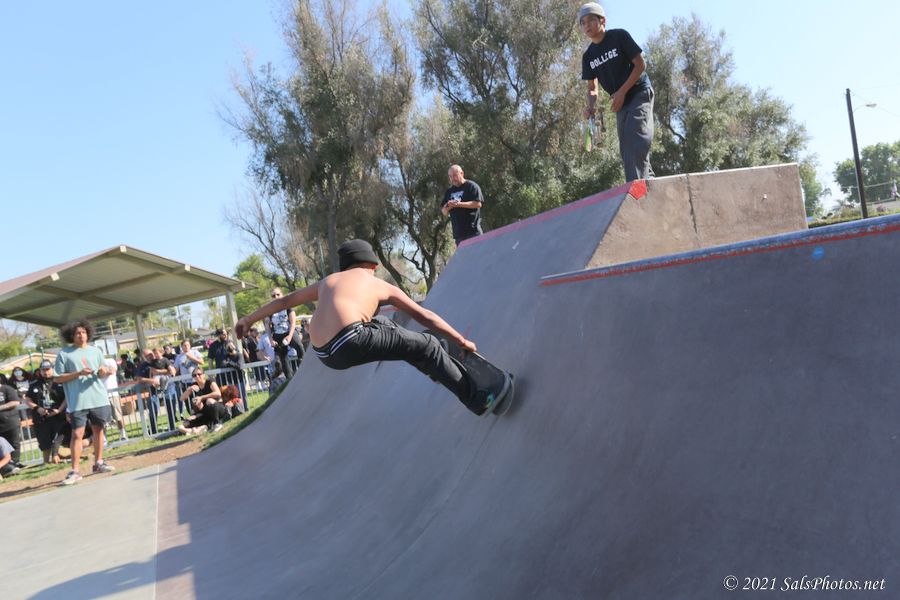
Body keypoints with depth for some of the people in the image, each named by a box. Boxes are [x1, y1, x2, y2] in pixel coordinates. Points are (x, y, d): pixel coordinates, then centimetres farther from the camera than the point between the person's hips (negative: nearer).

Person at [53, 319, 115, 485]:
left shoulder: (95, 351, 10)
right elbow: (57, 378, -5)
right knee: (77, 434, -7)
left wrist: (103, 372, -8)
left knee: (98, 429, 11)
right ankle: (74, 471, -4)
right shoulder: (64, 354, -2)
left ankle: (98, 463, 23)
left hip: (99, 399, 4)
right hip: (78, 402, -4)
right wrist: (78, 373, -16)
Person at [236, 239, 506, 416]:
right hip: (351, 343, -7)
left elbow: (284, 301, 34)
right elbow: (424, 316, 20)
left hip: (324, 354, 7)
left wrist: (248, 319, 46)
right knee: (427, 345, 3)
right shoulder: (382, 286, 16)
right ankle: (477, 401, 2)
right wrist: (461, 340, 27)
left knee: (382, 324, 31)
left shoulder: (326, 282, 28)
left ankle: (434, 366, 36)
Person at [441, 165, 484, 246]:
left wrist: (459, 204, -16)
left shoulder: (472, 186, 0)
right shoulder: (449, 191, 19)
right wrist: (448, 207, -4)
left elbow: (478, 204, -12)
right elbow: (444, 212, 20)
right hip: (458, 233, 6)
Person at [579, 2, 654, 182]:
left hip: (640, 93, -7)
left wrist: (622, 92, -17)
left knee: (635, 134, -26)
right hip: (620, 102, 7)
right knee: (626, 150, 4)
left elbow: (640, 65, -10)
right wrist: (591, 106, -13)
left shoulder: (619, 36, -8)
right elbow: (592, 88, 9)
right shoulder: (588, 56, 7)